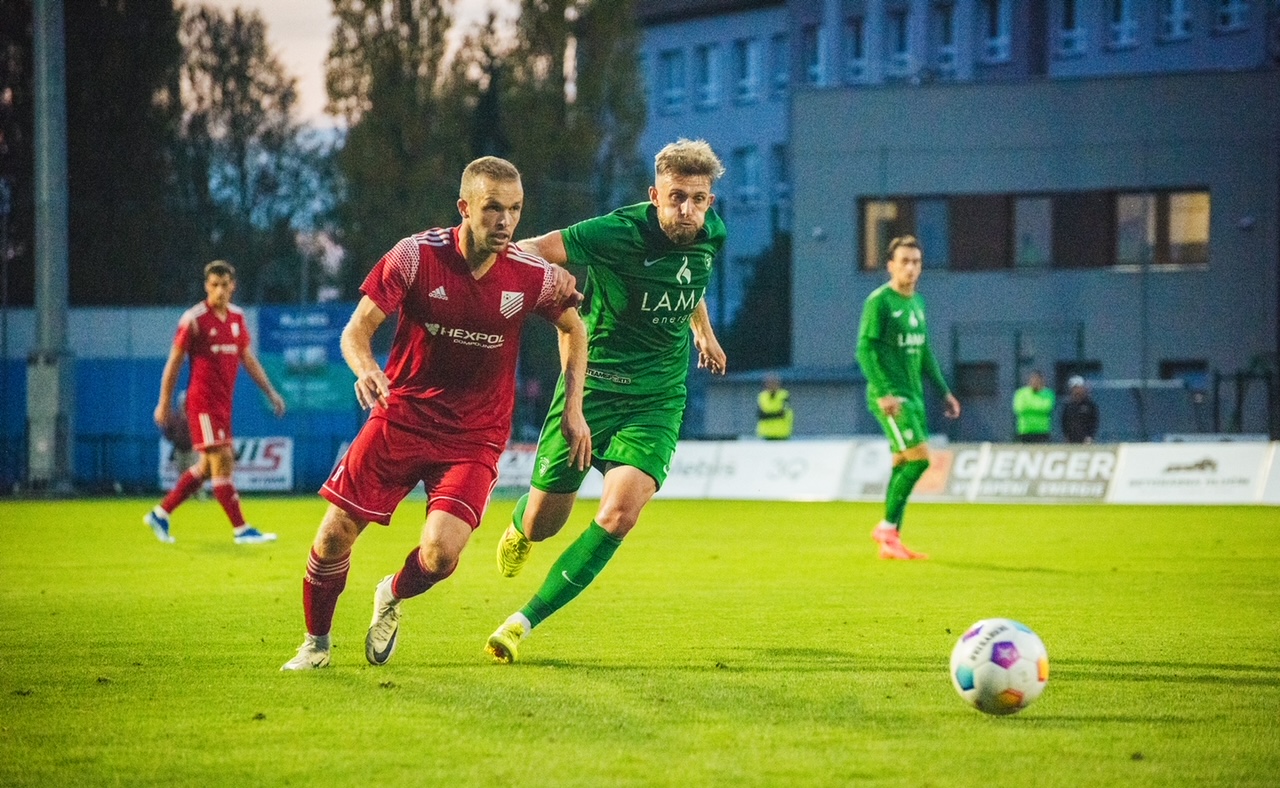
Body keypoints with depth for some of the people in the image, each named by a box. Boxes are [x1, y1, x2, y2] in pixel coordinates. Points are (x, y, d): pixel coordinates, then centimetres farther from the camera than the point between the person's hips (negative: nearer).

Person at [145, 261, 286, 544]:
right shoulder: (194, 319, -9)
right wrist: (164, 403, -5)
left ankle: (160, 514, 22)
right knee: (222, 461, -11)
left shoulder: (237, 317, 10)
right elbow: (174, 362, -5)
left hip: (224, 403, 8)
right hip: (203, 401, -8)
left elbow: (248, 358, 19)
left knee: (207, 466, 11)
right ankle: (241, 529, -9)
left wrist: (270, 392, 15)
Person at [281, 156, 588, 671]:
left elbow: (573, 327, 10)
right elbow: (358, 328, -13)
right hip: (401, 417, 0)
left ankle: (393, 598, 18)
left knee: (440, 553, -19)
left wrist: (573, 410, 3)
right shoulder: (417, 256, -14)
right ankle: (316, 643, 23)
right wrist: (365, 369, -35)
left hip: (474, 437, 0)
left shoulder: (533, 277, -10)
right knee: (334, 536, -3)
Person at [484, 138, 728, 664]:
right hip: (593, 386, -3)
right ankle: (519, 524, 49)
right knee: (543, 523, 7)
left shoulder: (710, 234, -1)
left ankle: (524, 621, -10)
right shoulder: (619, 233, -20)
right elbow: (532, 251, -24)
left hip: (656, 402, 3)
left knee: (620, 512, -21)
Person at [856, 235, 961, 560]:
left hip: (913, 395, 8)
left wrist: (944, 391, 22)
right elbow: (865, 349, -15)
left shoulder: (918, 302, 16)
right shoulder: (879, 301, -9)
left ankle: (891, 543, 9)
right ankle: (887, 527, -6)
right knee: (918, 457, -16)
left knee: (903, 464, 6)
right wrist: (883, 392, -24)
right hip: (890, 396, -8)